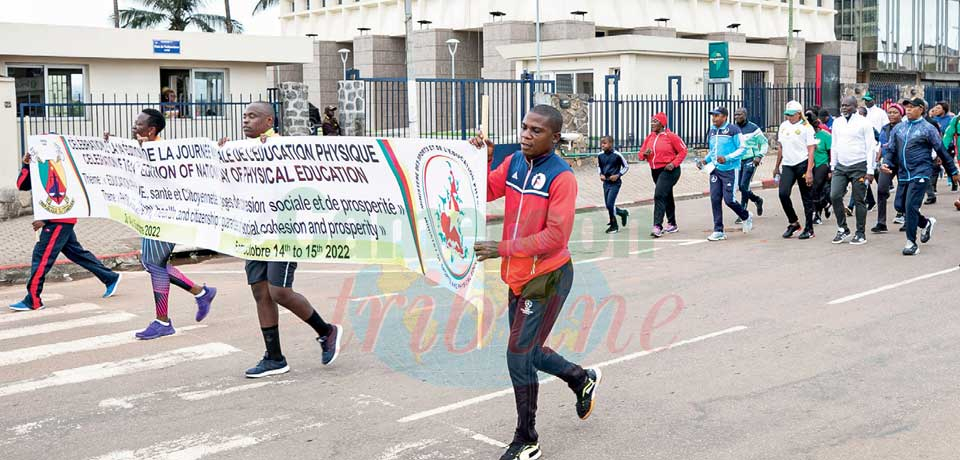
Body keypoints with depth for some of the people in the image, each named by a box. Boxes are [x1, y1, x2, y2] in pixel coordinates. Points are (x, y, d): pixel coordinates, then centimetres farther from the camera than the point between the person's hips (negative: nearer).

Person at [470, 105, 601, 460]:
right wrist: (482, 160, -11)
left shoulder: (562, 177, -18)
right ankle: (583, 379, 46)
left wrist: (503, 249, -25)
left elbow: (555, 236, -23)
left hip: (548, 278, -7)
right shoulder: (514, 162, 2)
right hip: (518, 277, 8)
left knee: (519, 356, -5)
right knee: (527, 351, 19)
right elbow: (486, 192, 5)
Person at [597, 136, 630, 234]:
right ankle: (623, 213, 34)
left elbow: (626, 167, -2)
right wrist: (601, 174, 1)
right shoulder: (600, 155, 0)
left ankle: (614, 225, 3)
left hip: (615, 183, -6)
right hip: (606, 183, 6)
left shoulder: (617, 155, -13)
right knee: (608, 206, 7)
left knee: (610, 204, -13)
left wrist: (618, 175, -13)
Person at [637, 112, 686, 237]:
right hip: (655, 171, 7)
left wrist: (674, 163, -17)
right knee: (667, 197, 18)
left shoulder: (670, 136, -10)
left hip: (669, 170, -7)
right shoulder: (650, 137, 8)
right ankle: (672, 225, 30)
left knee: (659, 196, -19)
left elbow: (683, 151, -6)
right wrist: (645, 153, -12)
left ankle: (657, 226, -22)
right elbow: (641, 153, 12)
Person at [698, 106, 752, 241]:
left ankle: (746, 216, 24)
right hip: (715, 169, 6)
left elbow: (742, 149, -10)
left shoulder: (733, 130, -9)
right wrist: (705, 160, 6)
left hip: (730, 170, -6)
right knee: (715, 199, -1)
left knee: (729, 199, -7)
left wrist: (726, 158, -21)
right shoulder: (712, 131, 12)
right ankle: (718, 231, 5)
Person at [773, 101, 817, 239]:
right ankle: (793, 222, 8)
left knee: (807, 198, 2)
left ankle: (809, 229, 10)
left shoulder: (806, 127, -5)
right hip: (787, 165, 5)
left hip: (803, 164, -5)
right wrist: (777, 167, 22)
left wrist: (809, 171, -17)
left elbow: (811, 150, -10)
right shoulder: (783, 126, 13)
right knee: (783, 193, -11)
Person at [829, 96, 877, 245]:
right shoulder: (837, 122, 10)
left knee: (859, 200, 1)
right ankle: (843, 229, 9)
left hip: (859, 167, -5)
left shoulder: (864, 123, -6)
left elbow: (871, 147, -7)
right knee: (834, 196, -6)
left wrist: (870, 171, -11)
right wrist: (832, 167, 14)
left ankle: (861, 234, 10)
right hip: (841, 166, 5)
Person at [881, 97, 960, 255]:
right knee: (899, 205, 6)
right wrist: (886, 163, -6)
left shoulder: (928, 128, -2)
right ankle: (926, 222, 32)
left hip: (920, 173, -6)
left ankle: (911, 243, -1)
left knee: (911, 206, -12)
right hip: (903, 174, 6)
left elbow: (942, 151, 4)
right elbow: (890, 149, 14)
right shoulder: (898, 128, 11)